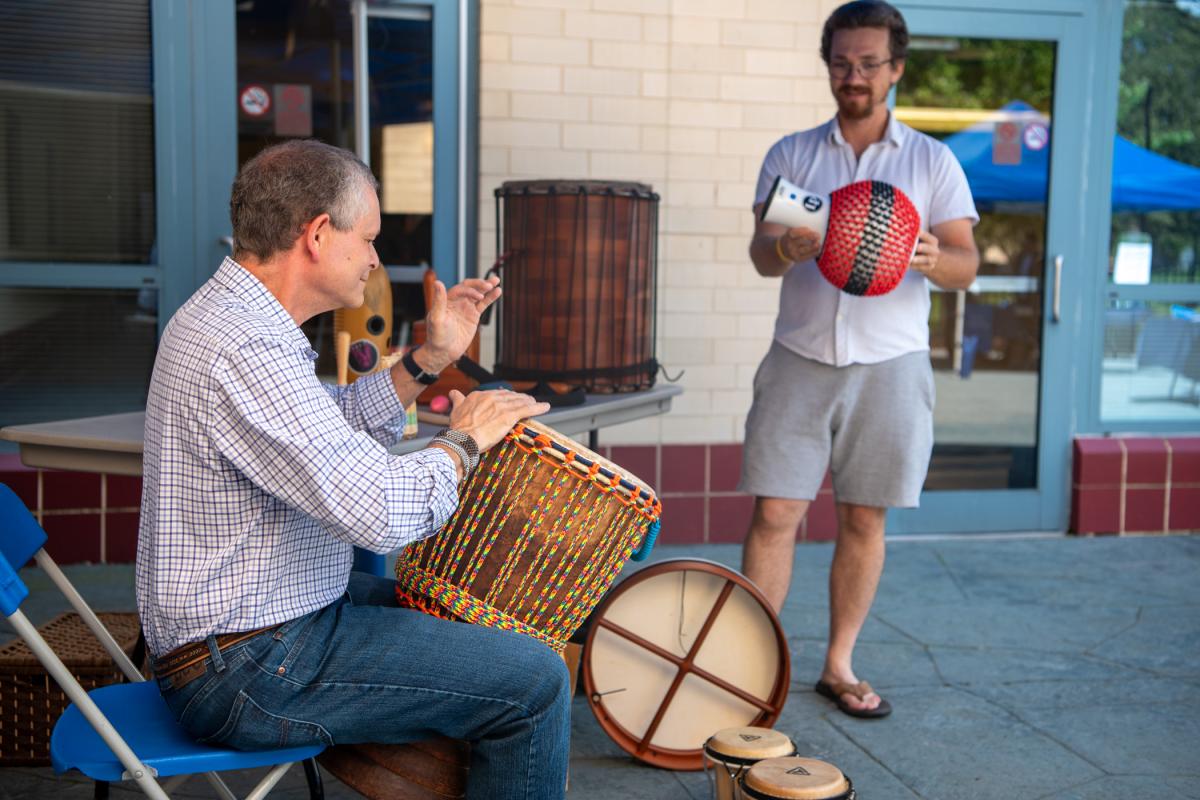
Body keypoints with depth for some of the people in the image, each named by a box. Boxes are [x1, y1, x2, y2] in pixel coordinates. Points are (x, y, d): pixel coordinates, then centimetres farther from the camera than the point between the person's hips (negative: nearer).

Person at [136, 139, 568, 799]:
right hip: (249, 672, -11)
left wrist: (429, 359, 9)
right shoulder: (245, 351, -26)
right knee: (534, 681, -12)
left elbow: (336, 431, 19)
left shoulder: (221, 314, 9)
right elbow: (379, 511, -32)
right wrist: (464, 440, -14)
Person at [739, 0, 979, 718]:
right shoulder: (790, 155, 9)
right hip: (801, 359, 0)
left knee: (864, 521, 6)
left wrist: (932, 258, -22)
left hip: (889, 364, 0)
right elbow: (761, 252, -1)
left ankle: (840, 664, 20)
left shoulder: (932, 160, 7)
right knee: (775, 514, -4)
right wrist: (784, 248, -25)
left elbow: (967, 264, 2)